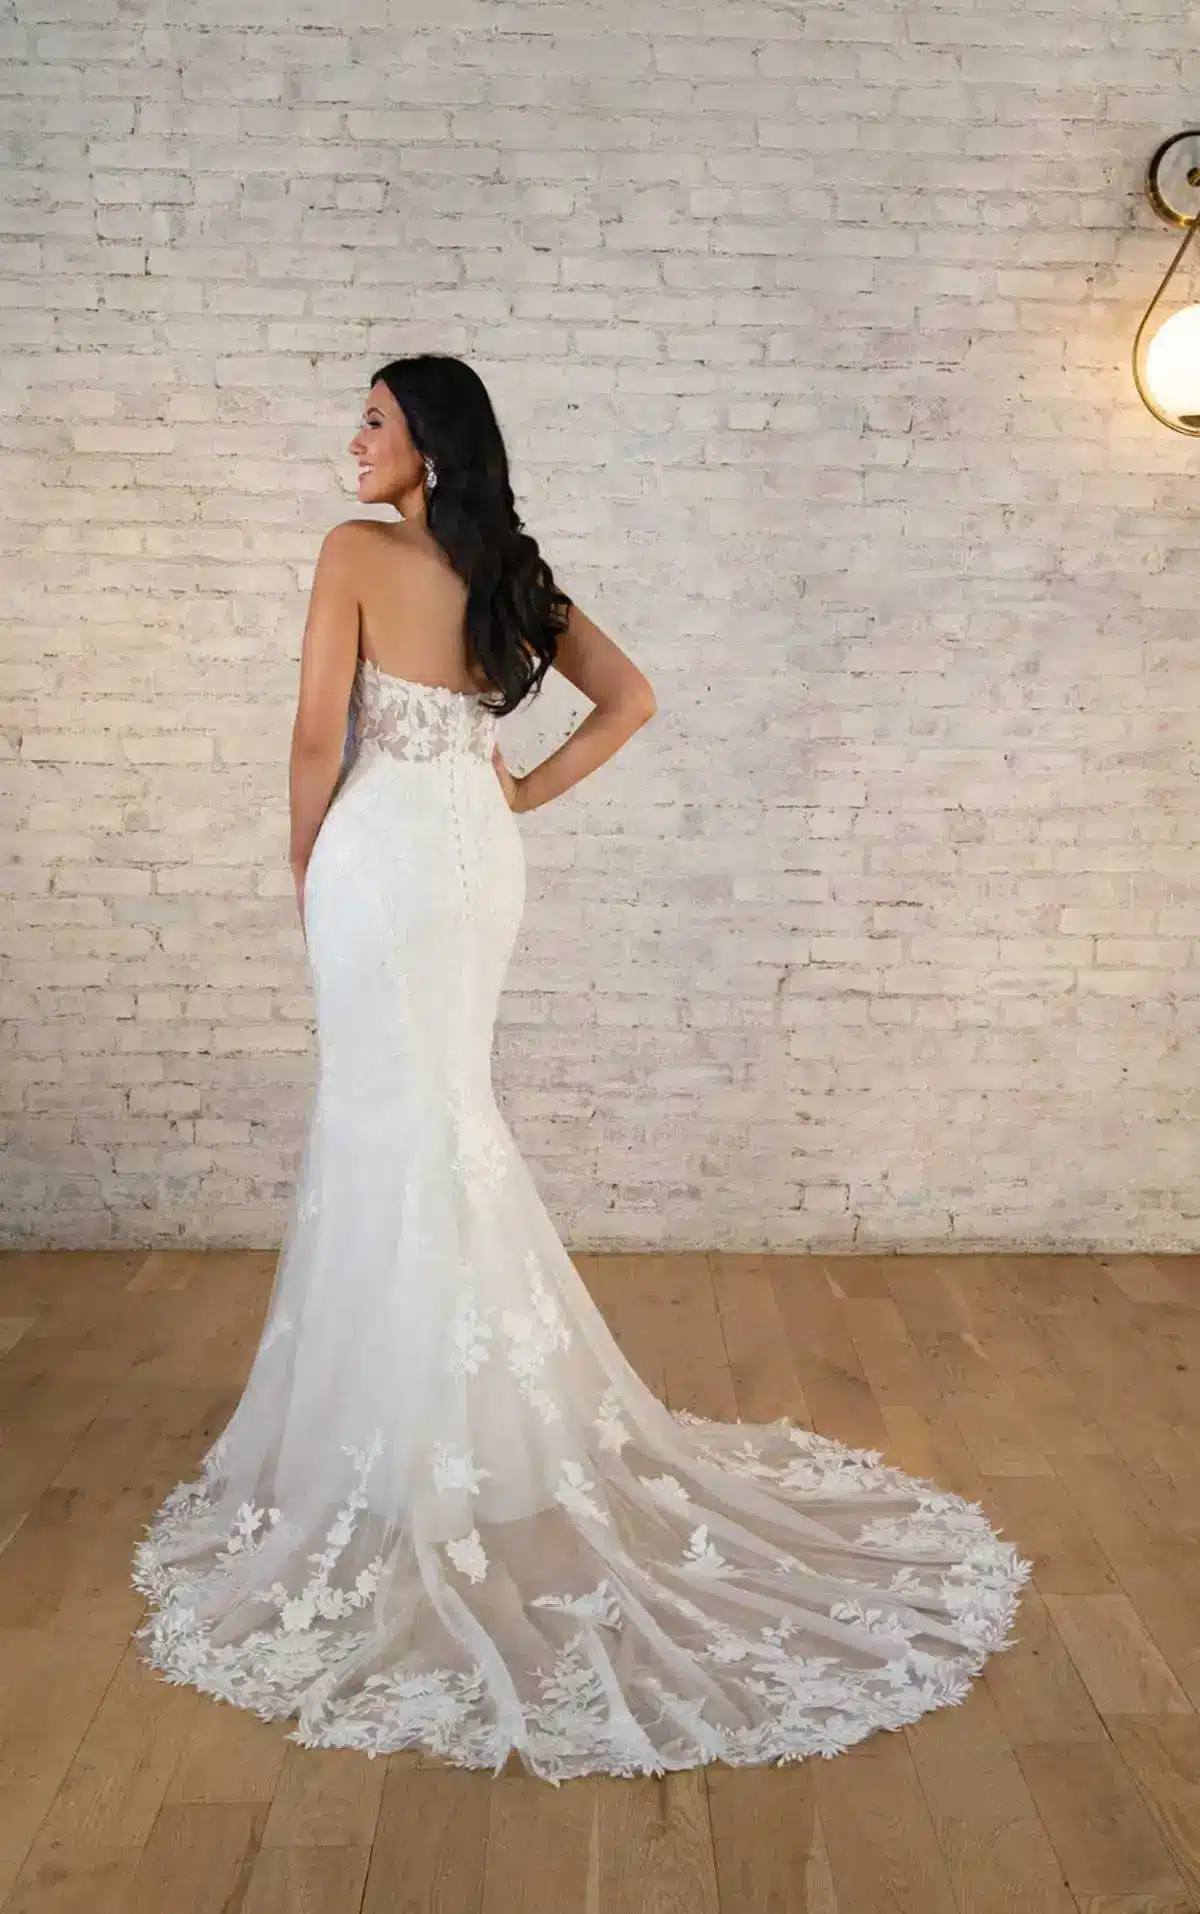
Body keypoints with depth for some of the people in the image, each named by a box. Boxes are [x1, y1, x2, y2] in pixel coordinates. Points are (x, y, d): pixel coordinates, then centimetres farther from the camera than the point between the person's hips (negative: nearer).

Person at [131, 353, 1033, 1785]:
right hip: (478, 853, 7)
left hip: (381, 850, -6)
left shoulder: (356, 552, -9)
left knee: (392, 1125, 0)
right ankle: (469, 1410, 29)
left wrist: (303, 865, 3)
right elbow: (629, 698, 10)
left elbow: (319, 734, -11)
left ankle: (408, 1447, 10)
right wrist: (526, 793, 10)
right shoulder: (510, 571, 10)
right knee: (440, 1117, 16)